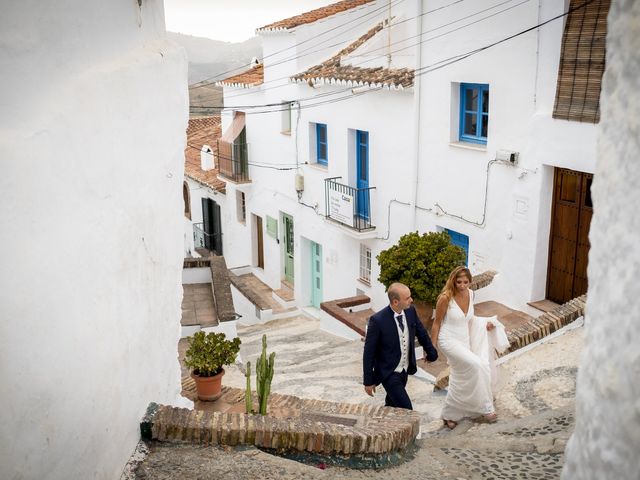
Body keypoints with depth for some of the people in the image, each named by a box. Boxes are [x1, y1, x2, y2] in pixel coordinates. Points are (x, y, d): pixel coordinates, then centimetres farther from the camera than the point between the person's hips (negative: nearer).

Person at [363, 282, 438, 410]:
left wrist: (431, 352, 25)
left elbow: (421, 333, 12)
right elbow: (369, 353, -17)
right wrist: (368, 381, -12)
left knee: (392, 405, 21)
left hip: (404, 371, 6)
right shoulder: (377, 320, -25)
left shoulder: (410, 311, -7)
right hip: (389, 374, -6)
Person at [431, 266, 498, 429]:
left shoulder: (470, 294, -1)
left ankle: (449, 415, 30)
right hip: (449, 341, -7)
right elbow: (436, 324, -10)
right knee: (476, 365, -25)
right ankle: (485, 409, -13)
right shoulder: (445, 298, -19)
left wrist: (484, 324, 5)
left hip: (464, 341, 7)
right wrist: (432, 348, -8)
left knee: (459, 381, 11)